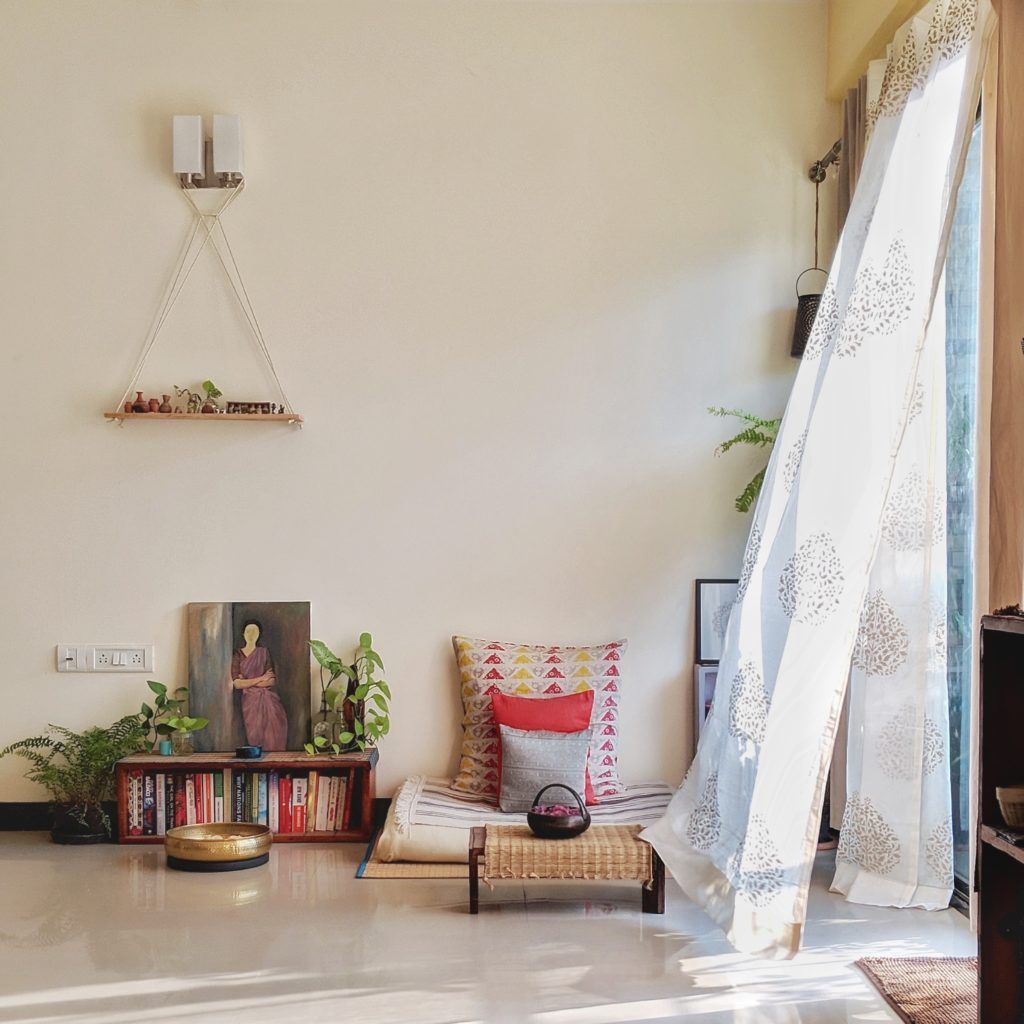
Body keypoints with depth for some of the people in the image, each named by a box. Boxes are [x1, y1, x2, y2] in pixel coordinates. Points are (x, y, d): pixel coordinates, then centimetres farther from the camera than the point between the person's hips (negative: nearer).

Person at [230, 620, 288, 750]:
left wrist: (247, 682, -5)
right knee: (255, 737, -8)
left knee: (273, 736, -12)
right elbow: (236, 684, -5)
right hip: (250, 700, -1)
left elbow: (272, 681, 1)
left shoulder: (263, 652, 9)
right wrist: (260, 679, -5)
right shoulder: (238, 655, 6)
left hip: (268, 699, 1)